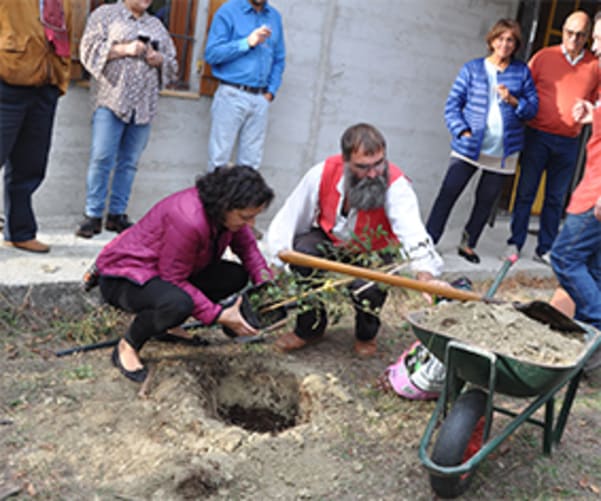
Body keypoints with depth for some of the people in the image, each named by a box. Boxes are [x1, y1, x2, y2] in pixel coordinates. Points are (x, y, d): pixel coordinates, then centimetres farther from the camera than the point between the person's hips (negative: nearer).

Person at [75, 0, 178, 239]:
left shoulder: (156, 25, 22)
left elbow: (172, 64, 22)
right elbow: (90, 49, -3)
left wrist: (159, 60, 0)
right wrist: (124, 49, -12)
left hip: (144, 105, 4)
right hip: (112, 100, -4)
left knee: (129, 162, 4)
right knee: (101, 158, -9)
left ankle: (117, 214, 11)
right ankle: (93, 215, -3)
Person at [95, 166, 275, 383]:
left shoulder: (228, 212, -10)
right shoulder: (188, 220, -35)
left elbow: (247, 247, 4)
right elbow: (174, 280, -27)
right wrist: (219, 316, -27)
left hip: (170, 270, 9)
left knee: (236, 276, -7)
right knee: (178, 303, -40)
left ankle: (160, 322, 6)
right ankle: (127, 347, -9)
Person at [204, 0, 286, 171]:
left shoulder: (275, 17, 10)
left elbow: (279, 60, 16)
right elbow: (212, 54, -11)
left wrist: (271, 91, 5)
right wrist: (247, 43, -18)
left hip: (260, 99, 4)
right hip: (232, 95, -4)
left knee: (251, 162, 6)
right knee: (219, 157, 1)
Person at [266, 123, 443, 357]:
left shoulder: (396, 185, -30)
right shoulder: (323, 173, -22)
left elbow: (411, 228, -48)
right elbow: (288, 223, -13)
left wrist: (425, 273, -65)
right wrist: (281, 266, -21)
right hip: (330, 243, 2)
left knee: (367, 288, -34)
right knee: (302, 250, -30)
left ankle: (366, 335, 7)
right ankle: (310, 327, -2)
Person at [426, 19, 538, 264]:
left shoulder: (522, 72, 6)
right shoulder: (472, 69, 1)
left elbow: (533, 108, 4)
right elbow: (453, 105, 0)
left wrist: (513, 101, -15)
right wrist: (462, 131, -13)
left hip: (503, 152, 2)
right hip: (469, 148, -2)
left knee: (486, 200, 8)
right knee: (448, 193, -6)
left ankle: (468, 244, 22)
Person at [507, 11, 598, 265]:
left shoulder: (594, 65, 7)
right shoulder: (544, 56, 1)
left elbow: (596, 101, 16)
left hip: (568, 142, 2)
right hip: (538, 136, -2)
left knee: (556, 198, 8)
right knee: (526, 192, 2)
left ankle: (545, 249, 17)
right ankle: (515, 243, 12)